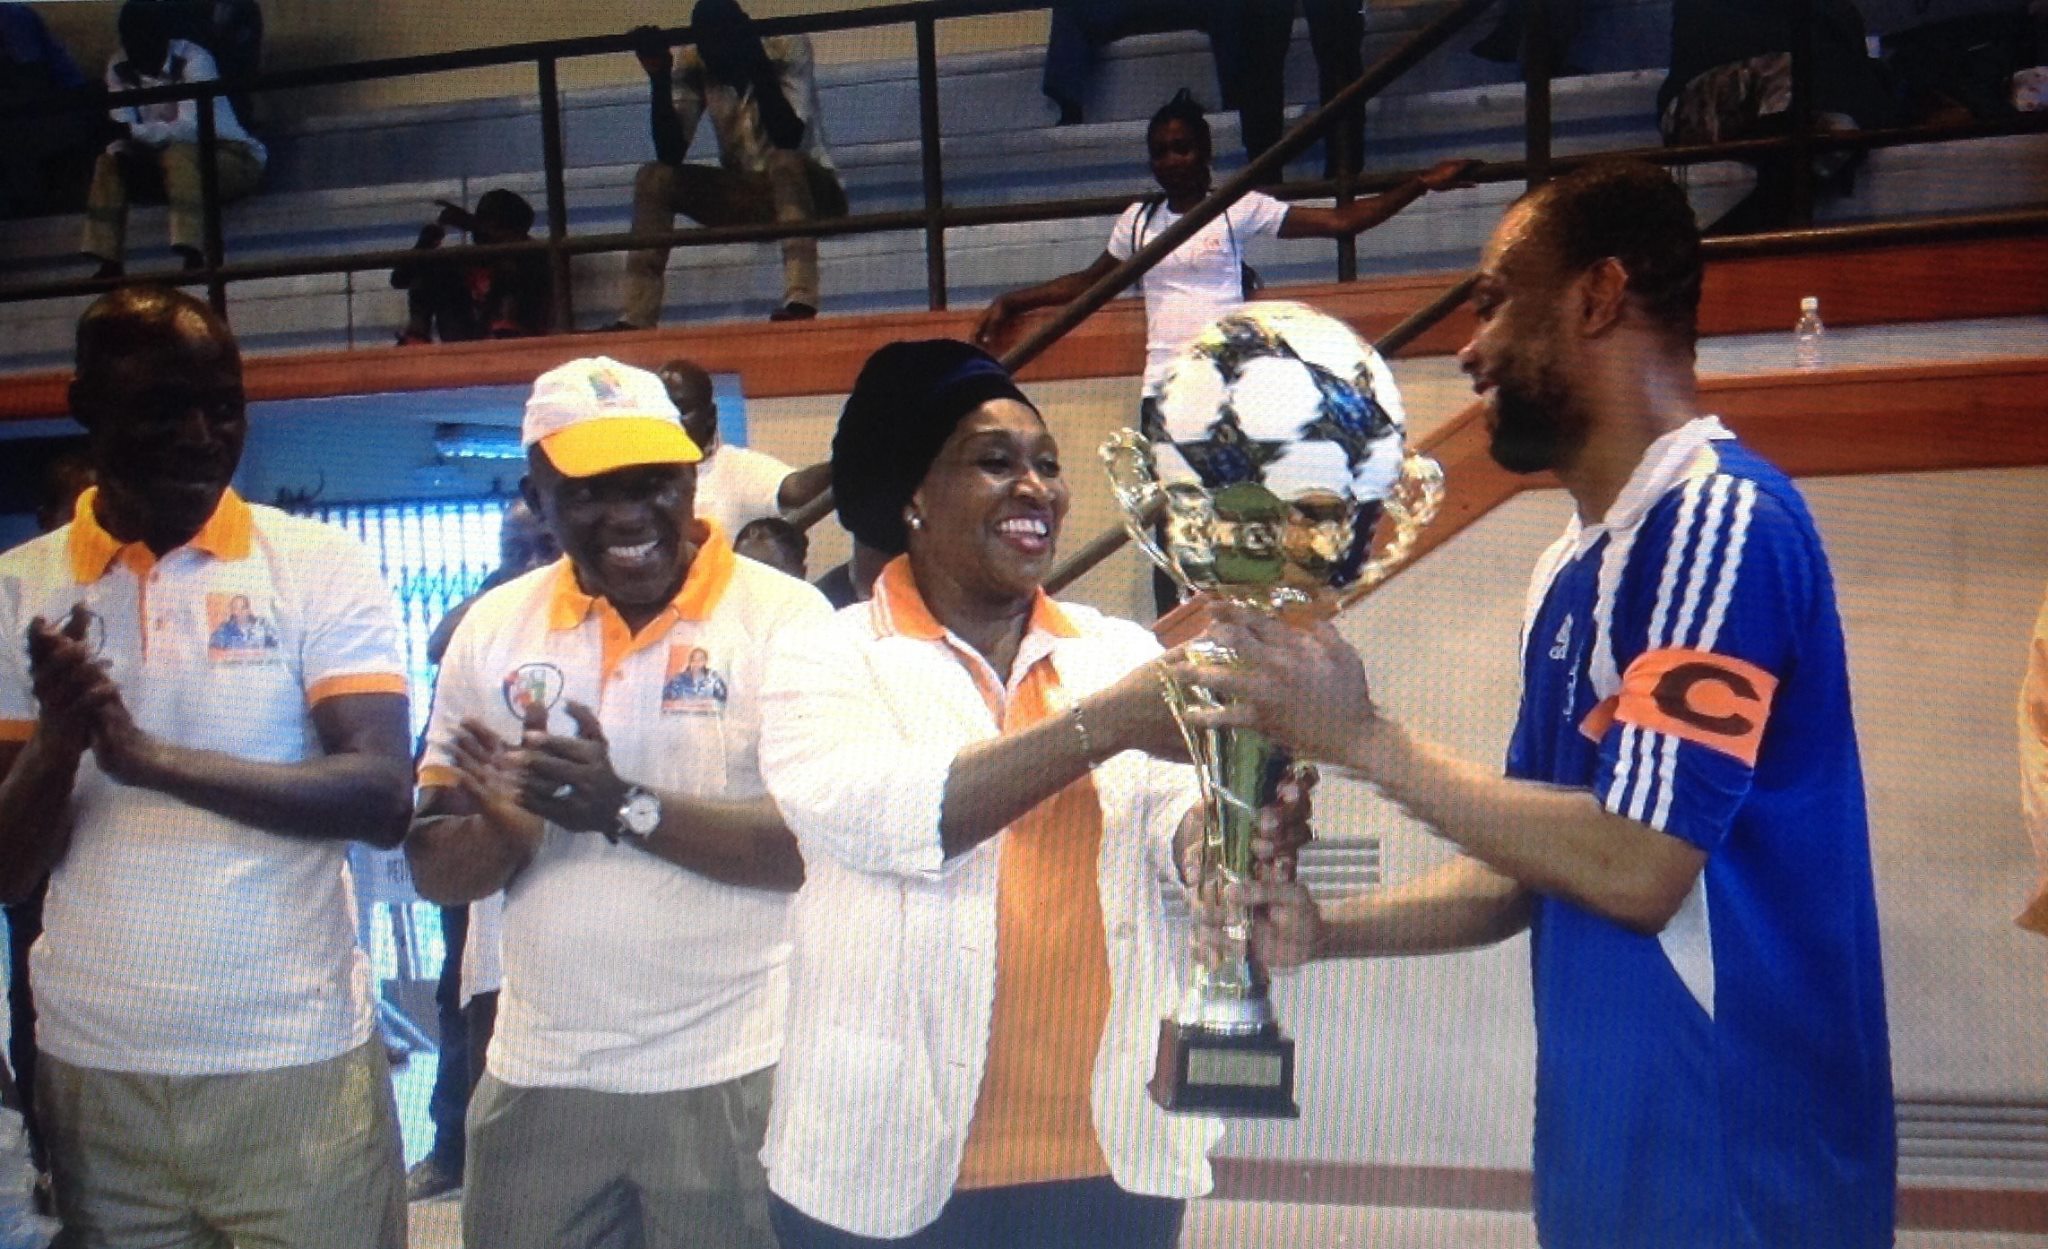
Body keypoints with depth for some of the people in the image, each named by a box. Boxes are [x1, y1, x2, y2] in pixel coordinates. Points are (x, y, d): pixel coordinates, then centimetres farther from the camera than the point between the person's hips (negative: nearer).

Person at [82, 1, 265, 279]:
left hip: (233, 155, -6)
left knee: (179, 155, -35)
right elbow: (123, 130, -8)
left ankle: (194, 260, -42)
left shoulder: (193, 59, -20)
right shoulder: (120, 67, -2)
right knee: (109, 162, -12)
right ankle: (109, 264, -14)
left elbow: (191, 128, -30)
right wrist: (122, 151, -30)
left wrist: (136, 132, -35)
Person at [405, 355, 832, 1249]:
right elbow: (435, 870, 5)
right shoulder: (493, 628, 4)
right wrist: (505, 819, -16)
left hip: (729, 1077, -3)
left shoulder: (785, 619, -9)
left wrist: (626, 807, -22)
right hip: (537, 1076, 4)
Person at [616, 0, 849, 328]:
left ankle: (801, 299, -49)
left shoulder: (786, 49, -16)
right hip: (747, 195, 4)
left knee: (783, 161, -37)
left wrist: (758, 66, -36)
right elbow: (671, 155, -14)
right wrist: (659, 79, -25)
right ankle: (636, 317, -23)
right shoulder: (692, 66, -6)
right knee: (654, 178, -15)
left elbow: (788, 137, -29)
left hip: (809, 187, -4)